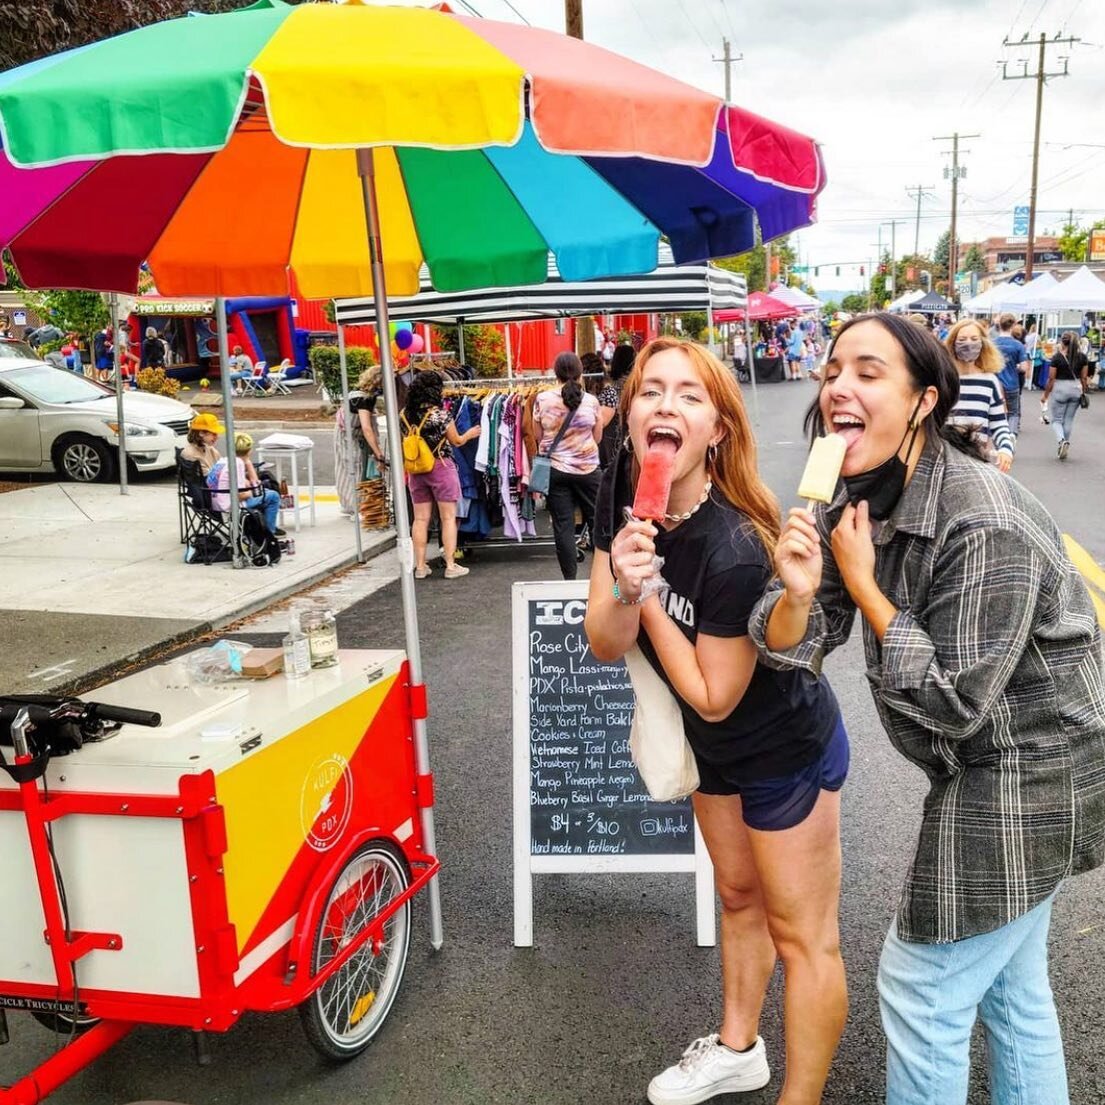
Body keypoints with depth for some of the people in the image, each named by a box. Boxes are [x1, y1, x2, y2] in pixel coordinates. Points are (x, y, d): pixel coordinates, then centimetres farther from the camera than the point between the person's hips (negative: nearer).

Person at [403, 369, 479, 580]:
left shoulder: (406, 414, 0)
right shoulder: (441, 414, -14)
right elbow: (456, 441, -2)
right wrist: (469, 434, 17)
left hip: (416, 469, 5)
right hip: (441, 467, -5)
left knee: (420, 518, 9)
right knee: (448, 517, 3)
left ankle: (420, 566, 12)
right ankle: (451, 565, 4)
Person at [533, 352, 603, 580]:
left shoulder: (543, 399, -5)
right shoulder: (591, 401, -4)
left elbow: (538, 436, 3)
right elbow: (597, 437, 6)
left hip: (554, 468, 0)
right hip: (587, 469, 0)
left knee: (563, 525, 3)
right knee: (596, 520, 11)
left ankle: (570, 578, 6)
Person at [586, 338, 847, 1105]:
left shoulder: (735, 549, -35)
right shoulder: (622, 494, -15)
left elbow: (714, 696, -24)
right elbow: (604, 646, -14)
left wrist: (648, 598, -23)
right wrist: (624, 589, -34)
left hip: (787, 751, -8)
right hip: (714, 745, 8)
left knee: (802, 935, 10)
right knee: (739, 896, 26)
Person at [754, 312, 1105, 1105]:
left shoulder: (983, 525, -29)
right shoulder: (860, 499, -2)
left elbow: (950, 702, -26)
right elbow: (792, 650, -5)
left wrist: (862, 583, -23)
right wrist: (798, 591, -28)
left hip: (1023, 779, -8)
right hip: (1000, 773, 8)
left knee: (923, 992, 4)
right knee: (1011, 988, 24)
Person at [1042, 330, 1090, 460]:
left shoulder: (1057, 357, -11)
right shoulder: (1082, 357, 0)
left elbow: (1051, 378, -9)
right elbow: (1084, 377, 3)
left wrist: (1046, 394, 0)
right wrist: (1084, 391, 16)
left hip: (1059, 389, -4)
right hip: (1076, 389, 4)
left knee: (1056, 419, 6)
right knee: (1069, 420, 13)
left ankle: (1061, 440, -20)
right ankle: (1065, 446, 19)